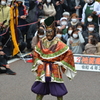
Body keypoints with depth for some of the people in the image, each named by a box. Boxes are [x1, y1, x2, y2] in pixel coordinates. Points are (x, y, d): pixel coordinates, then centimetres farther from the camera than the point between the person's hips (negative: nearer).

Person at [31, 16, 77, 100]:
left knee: (58, 90, 1)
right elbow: (36, 53, 17)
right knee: (40, 88, 11)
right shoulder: (42, 42, 2)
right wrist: (38, 61, 4)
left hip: (54, 69, -4)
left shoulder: (58, 44, -10)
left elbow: (69, 53, -7)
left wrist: (61, 62, -8)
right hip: (43, 69, 4)